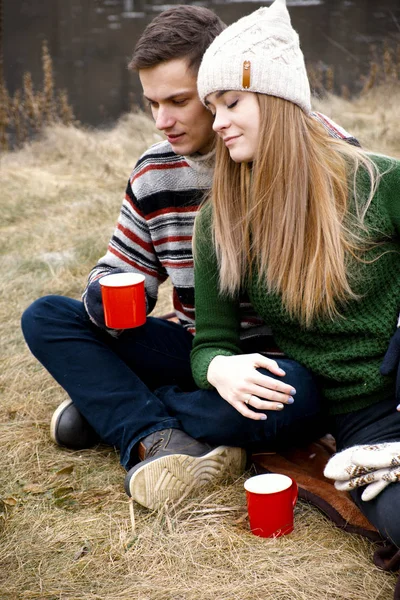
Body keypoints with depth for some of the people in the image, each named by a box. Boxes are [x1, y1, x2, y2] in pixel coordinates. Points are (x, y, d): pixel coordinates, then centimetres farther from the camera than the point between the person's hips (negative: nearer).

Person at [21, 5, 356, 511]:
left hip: (280, 357, -4)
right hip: (197, 350, 5)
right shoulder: (153, 174, 3)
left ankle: (107, 405, -18)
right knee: (45, 317, -7)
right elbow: (121, 270, 13)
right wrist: (106, 298, -14)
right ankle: (164, 439, -26)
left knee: (299, 394, -41)